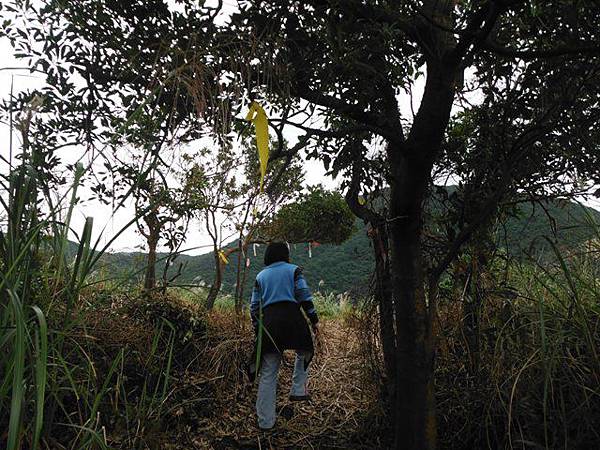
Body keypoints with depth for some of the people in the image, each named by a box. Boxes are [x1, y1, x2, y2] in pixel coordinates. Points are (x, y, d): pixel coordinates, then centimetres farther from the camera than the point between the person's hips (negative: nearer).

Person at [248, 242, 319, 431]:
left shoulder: (260, 276, 18)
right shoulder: (294, 270, 8)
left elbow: (254, 306, 15)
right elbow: (305, 296, -2)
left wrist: (257, 330, 21)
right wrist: (314, 319, 4)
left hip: (268, 321, 3)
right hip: (292, 317, -3)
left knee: (268, 373, 7)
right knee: (304, 351, 27)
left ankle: (265, 420, 12)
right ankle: (298, 390, 17)